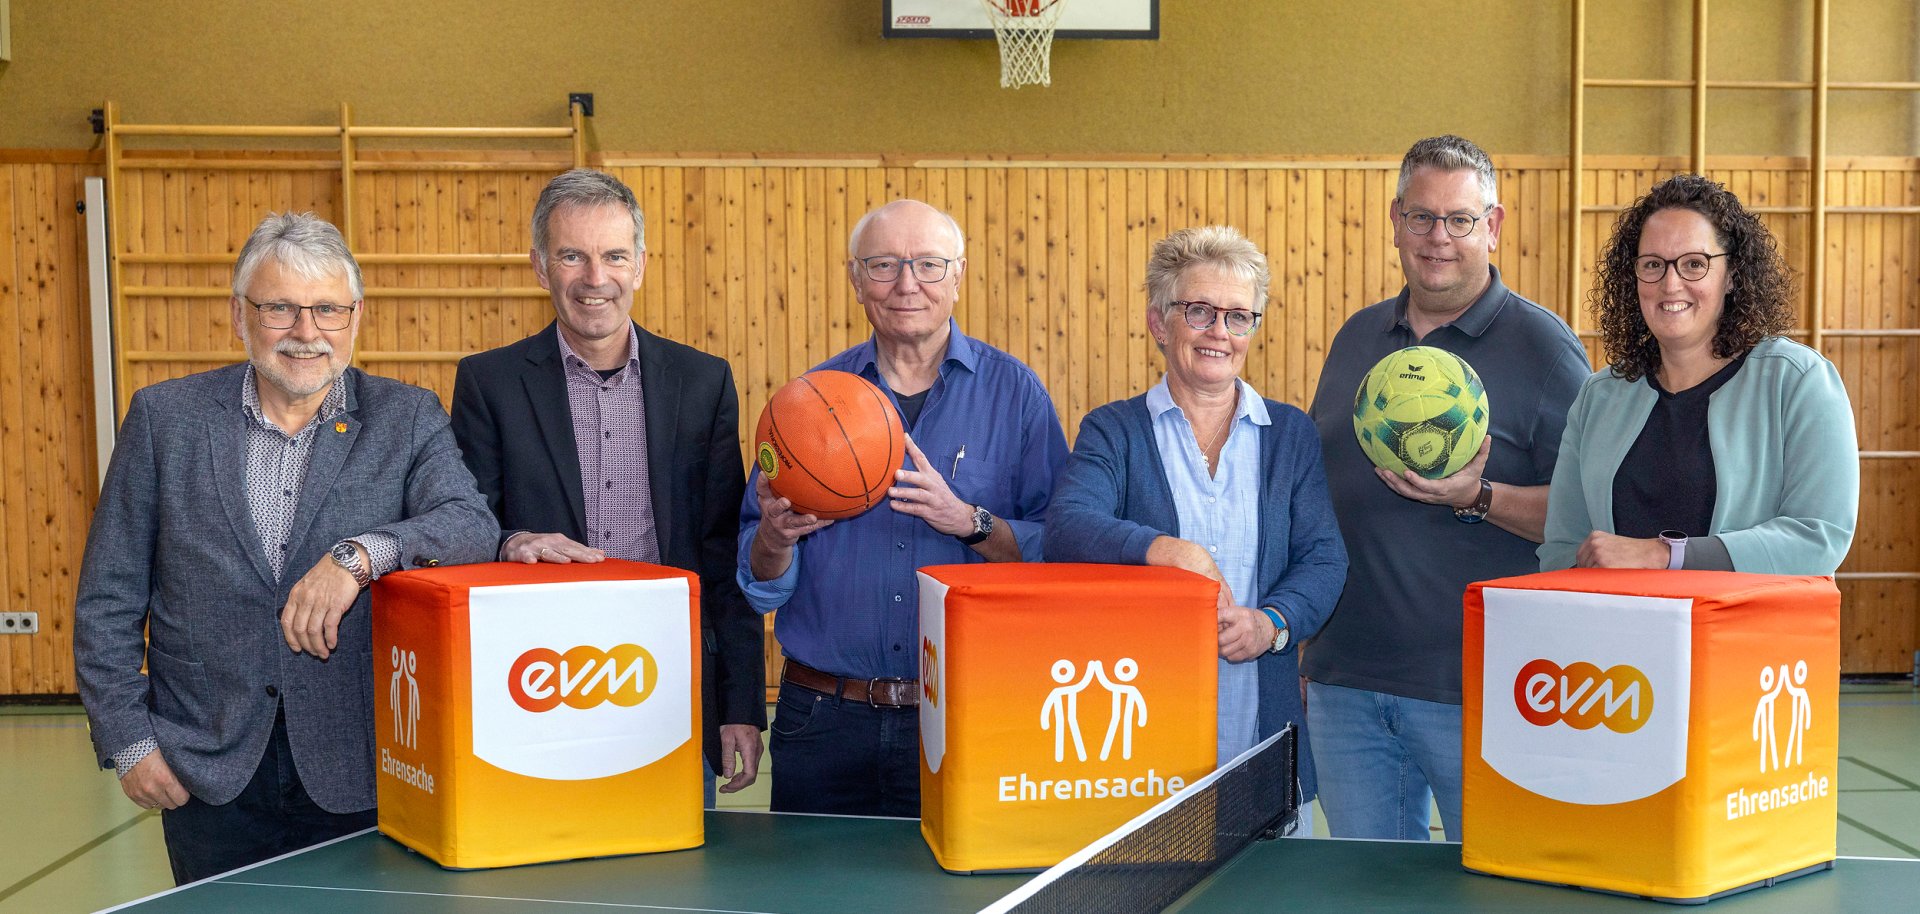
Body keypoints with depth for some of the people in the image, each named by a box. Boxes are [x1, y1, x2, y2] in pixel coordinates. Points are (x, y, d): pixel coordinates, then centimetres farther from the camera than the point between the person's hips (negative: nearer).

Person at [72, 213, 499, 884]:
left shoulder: (407, 419, 1)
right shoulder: (165, 418, 3)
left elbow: (473, 527, -14)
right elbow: (109, 601, 5)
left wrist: (360, 554, -30)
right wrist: (128, 742, 0)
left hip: (360, 776, 0)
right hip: (209, 774, 1)